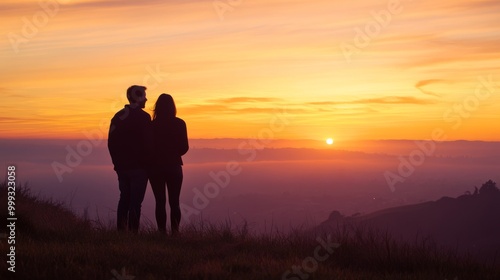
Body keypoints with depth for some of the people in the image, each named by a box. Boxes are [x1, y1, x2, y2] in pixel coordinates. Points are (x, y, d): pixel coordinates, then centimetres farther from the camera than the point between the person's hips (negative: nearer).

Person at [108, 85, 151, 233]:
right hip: (139, 166, -6)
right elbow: (147, 143, -14)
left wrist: (117, 162, 17)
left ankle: (121, 231, 15)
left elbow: (111, 142, 11)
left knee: (124, 198, 14)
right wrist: (148, 163, -2)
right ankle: (133, 231, -6)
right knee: (136, 200, -4)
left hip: (122, 166, 6)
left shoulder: (118, 116, 9)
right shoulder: (143, 117, -10)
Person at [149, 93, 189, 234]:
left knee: (160, 201, 6)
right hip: (174, 167, 0)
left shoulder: (152, 125, -7)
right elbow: (184, 147, -3)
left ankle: (162, 232, 4)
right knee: (174, 202, 8)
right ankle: (175, 231, 1)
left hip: (155, 167, 0)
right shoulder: (179, 124, -6)